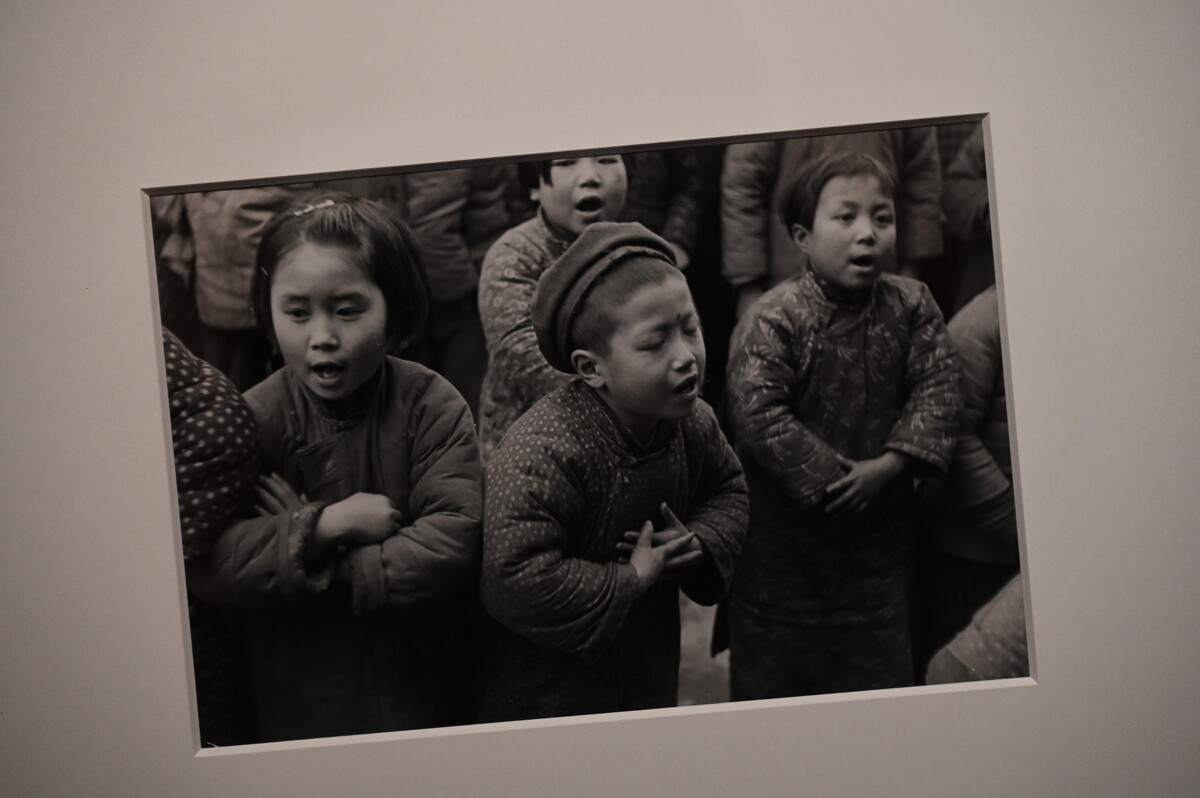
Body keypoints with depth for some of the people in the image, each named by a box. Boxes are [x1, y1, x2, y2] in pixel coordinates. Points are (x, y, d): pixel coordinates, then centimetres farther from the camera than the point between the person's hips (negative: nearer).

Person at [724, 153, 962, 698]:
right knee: (772, 670, 11)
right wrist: (830, 477, -22)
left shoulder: (911, 306, -3)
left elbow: (937, 389, -5)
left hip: (880, 511, 4)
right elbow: (758, 416, -24)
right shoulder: (772, 320, -18)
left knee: (883, 664, 17)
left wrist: (890, 465, -18)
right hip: (786, 526, -4)